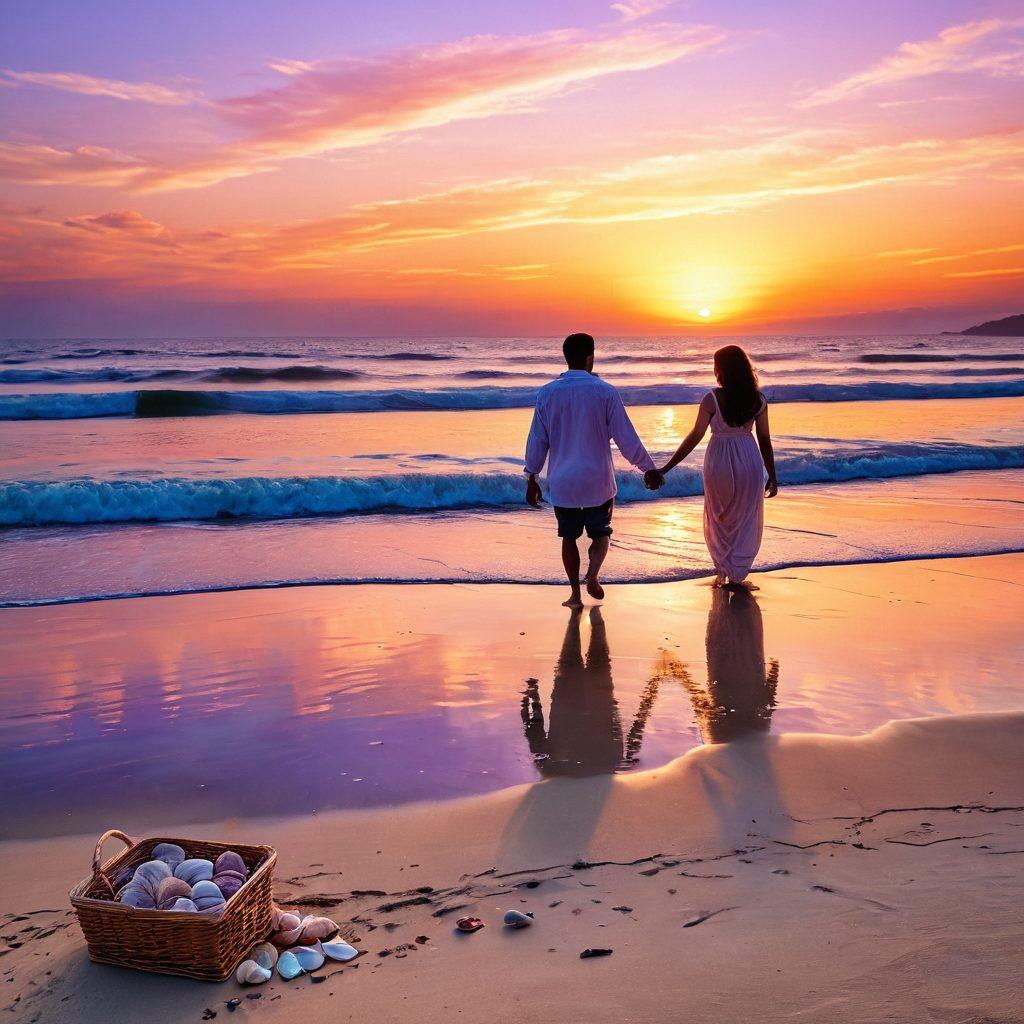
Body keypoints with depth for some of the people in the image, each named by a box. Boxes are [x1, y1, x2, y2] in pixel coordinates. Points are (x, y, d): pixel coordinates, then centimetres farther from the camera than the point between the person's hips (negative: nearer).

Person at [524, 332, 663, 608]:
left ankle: (575, 593, 14)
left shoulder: (547, 393, -3)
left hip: (561, 481, 1)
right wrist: (649, 469, 6)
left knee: (569, 536, 15)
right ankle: (592, 575, -9)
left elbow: (537, 440, 1)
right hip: (598, 481, -1)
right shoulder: (605, 392, -8)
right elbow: (626, 438, -6)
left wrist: (532, 479, 11)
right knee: (600, 533, 16)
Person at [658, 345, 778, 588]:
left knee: (718, 520, 18)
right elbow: (765, 440, 0)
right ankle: (736, 577, 12)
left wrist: (666, 468, -10)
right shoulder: (758, 399, -2)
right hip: (749, 461, 2)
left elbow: (695, 436, -14)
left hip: (719, 461, -2)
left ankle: (723, 573, 21)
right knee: (745, 521, 13)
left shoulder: (712, 399, -12)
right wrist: (772, 477, 7)